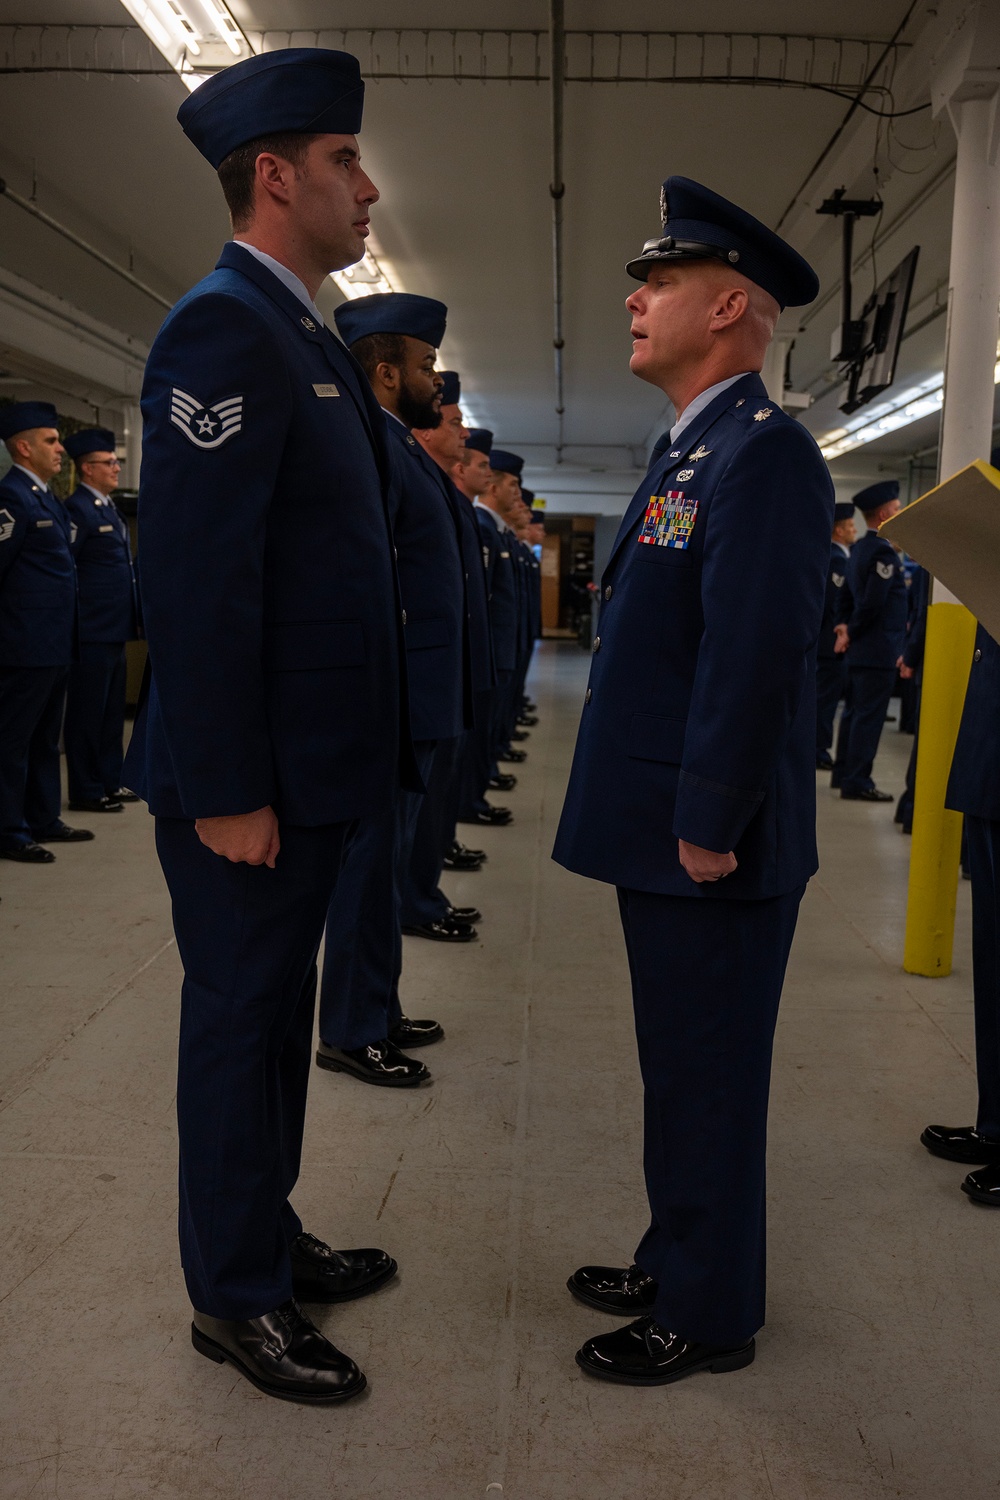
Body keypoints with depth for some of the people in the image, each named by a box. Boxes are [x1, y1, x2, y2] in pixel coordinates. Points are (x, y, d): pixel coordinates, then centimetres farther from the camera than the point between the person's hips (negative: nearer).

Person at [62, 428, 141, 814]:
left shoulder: (108, 508, 16)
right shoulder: (78, 509, -12)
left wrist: (133, 616, 17)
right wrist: (75, 619, -14)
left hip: (115, 628, 9)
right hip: (92, 630, -9)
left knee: (112, 710, 15)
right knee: (88, 711, -1)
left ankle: (110, 782, 24)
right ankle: (86, 791, 7)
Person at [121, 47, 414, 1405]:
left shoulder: (301, 336, 15)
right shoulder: (224, 326, -16)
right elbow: (196, 575, -22)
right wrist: (226, 789, -22)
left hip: (314, 759, 10)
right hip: (249, 775, -10)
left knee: (276, 1011, 19)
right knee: (240, 1021, 4)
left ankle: (268, 1238, 37)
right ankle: (234, 1297, 23)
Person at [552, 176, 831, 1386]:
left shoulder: (763, 454, -17)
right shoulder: (688, 451, 15)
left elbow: (757, 659, -24)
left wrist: (707, 830, -21)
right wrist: (662, 826, 16)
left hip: (710, 848, -10)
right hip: (660, 832, 10)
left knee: (707, 1081, 5)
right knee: (678, 1069, 20)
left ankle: (707, 1315, 23)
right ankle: (675, 1261, 38)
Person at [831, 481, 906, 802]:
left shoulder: (860, 548, 13)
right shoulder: (883, 551, -17)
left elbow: (848, 593, 17)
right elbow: (872, 602, -22)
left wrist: (847, 628, 9)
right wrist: (852, 632, -10)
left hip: (861, 650, 9)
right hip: (879, 651, -9)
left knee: (857, 713, 15)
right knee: (869, 717, -5)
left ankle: (845, 774, 22)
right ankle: (857, 783, -2)